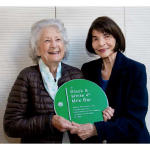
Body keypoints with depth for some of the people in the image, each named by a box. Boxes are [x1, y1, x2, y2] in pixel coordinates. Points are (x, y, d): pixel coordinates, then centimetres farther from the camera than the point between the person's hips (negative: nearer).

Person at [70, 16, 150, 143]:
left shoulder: (136, 70, -14)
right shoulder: (87, 69, -3)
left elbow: (135, 121, -19)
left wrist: (96, 129, -30)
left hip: (128, 140, -3)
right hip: (94, 142, 3)